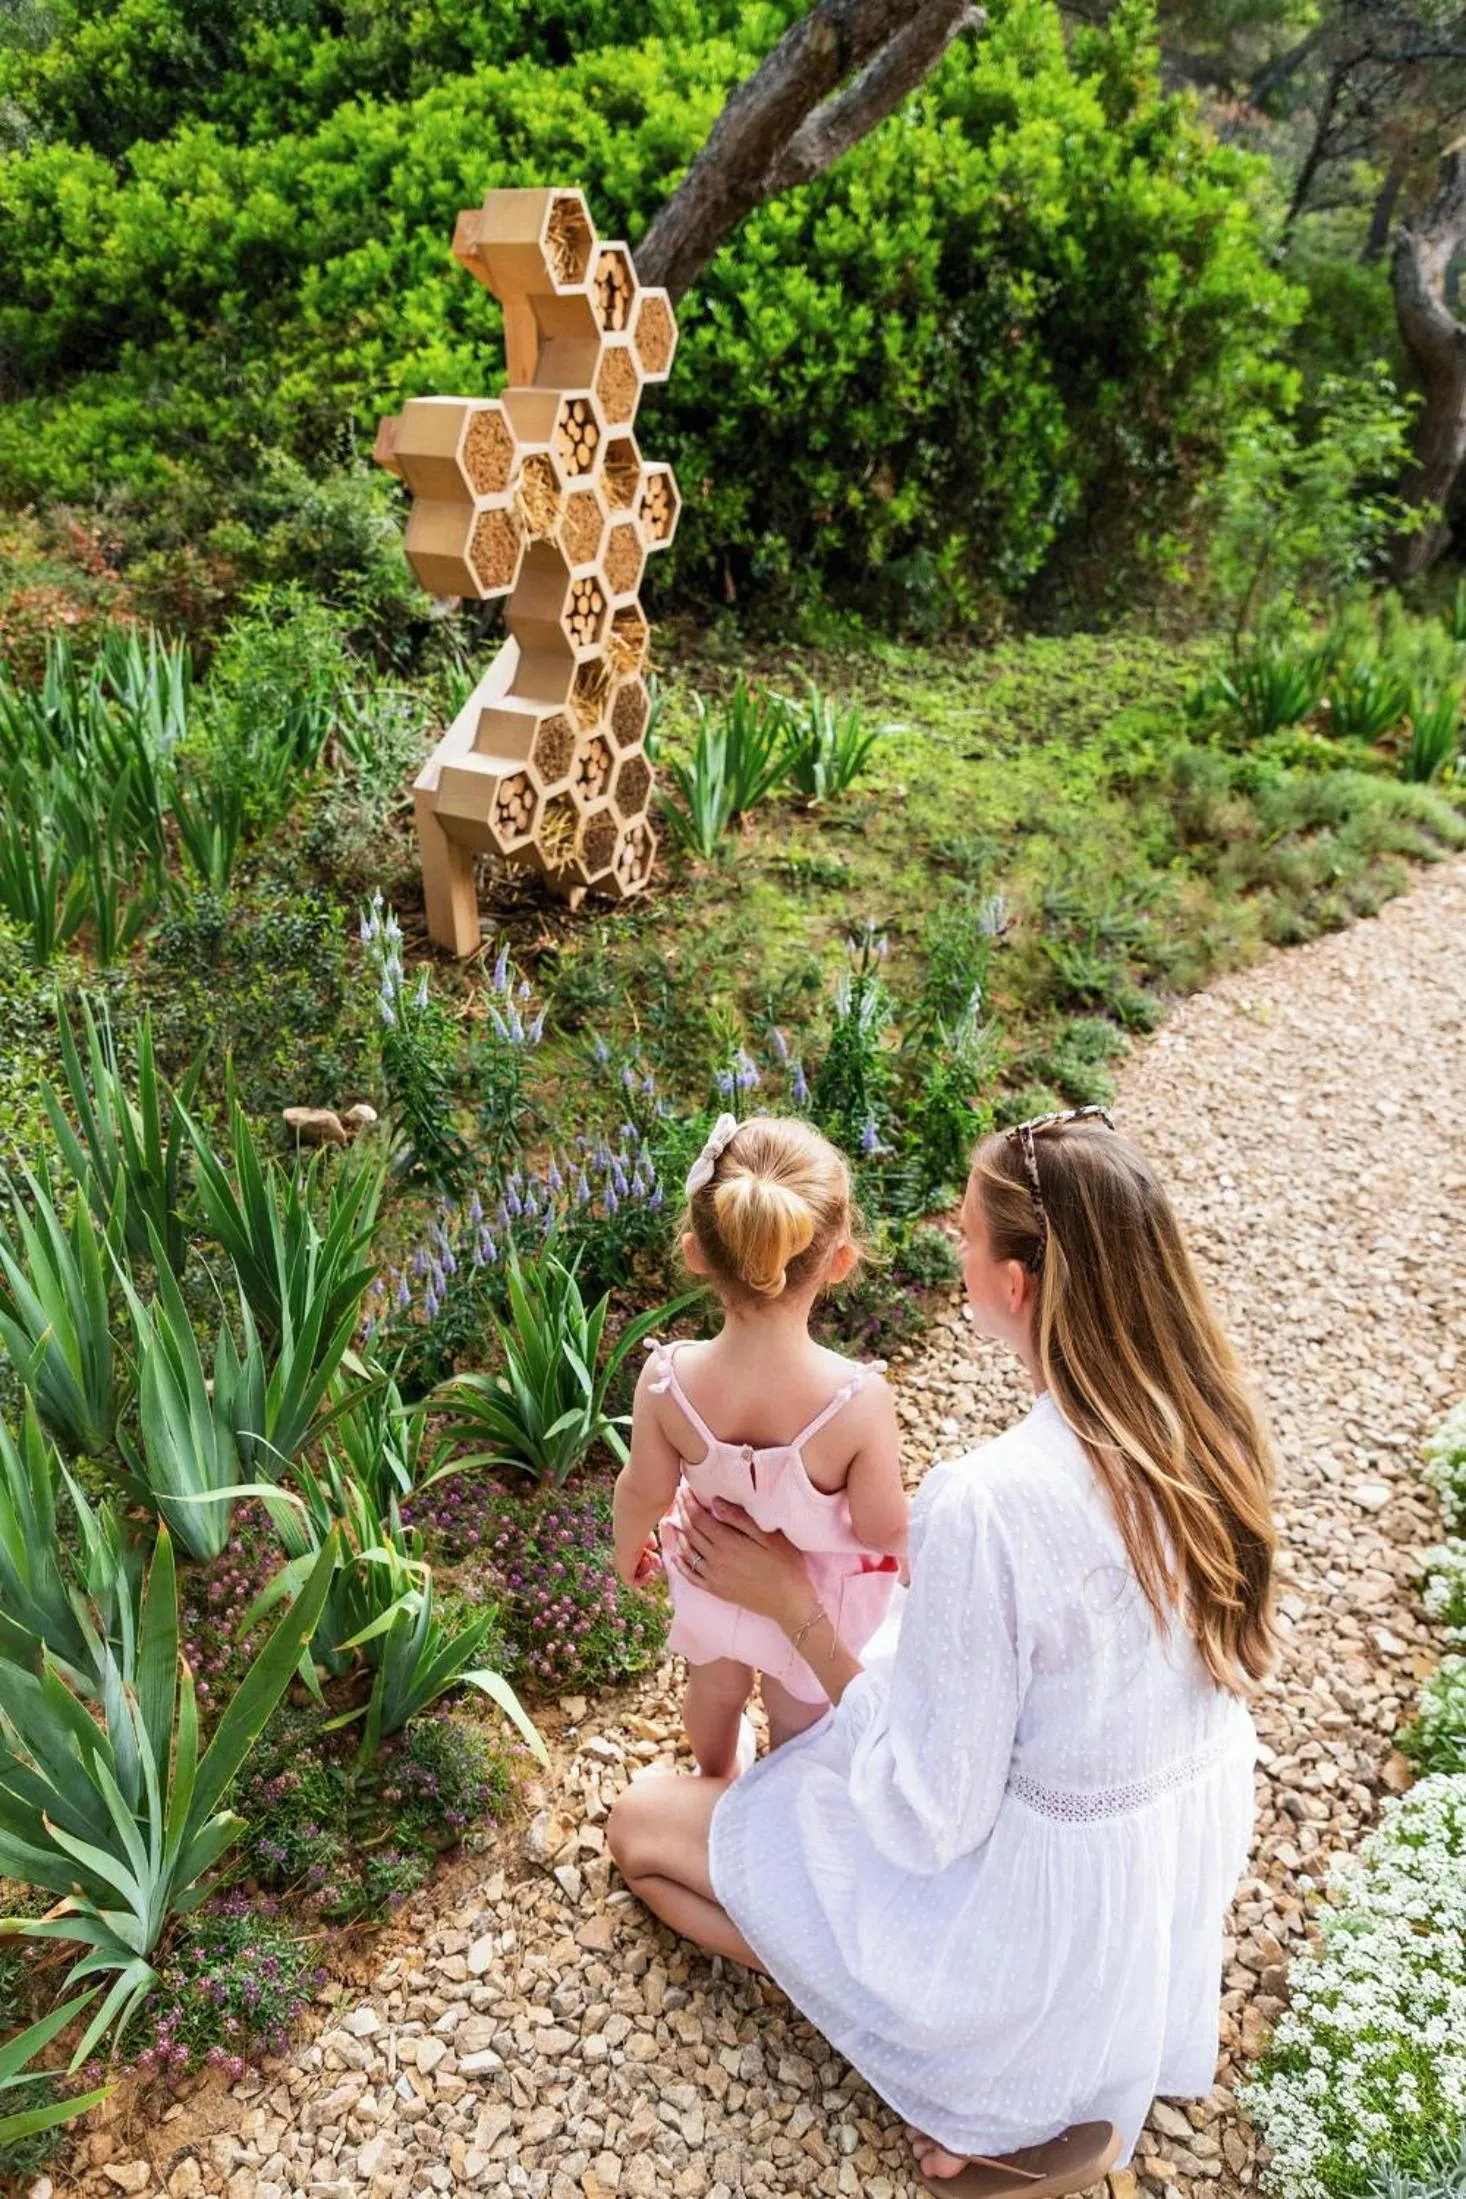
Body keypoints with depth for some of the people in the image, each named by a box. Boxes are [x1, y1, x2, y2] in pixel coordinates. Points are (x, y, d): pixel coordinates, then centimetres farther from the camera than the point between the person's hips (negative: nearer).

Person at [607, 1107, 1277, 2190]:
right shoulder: (1213, 1419, -15)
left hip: (1045, 1908, -7)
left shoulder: (990, 1504, -37)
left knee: (640, 1825, 10)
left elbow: (924, 1823, -25)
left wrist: (794, 1604, -17)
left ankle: (971, 2074, 9)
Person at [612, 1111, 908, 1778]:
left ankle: (716, 1776, 66)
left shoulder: (667, 1380, -34)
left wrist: (628, 1550, 8)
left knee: (715, 1685, 35)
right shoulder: (859, 1399, -40)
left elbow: (644, 1492, -15)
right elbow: (881, 1529, -24)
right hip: (817, 1602, -2)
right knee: (801, 1717, 29)